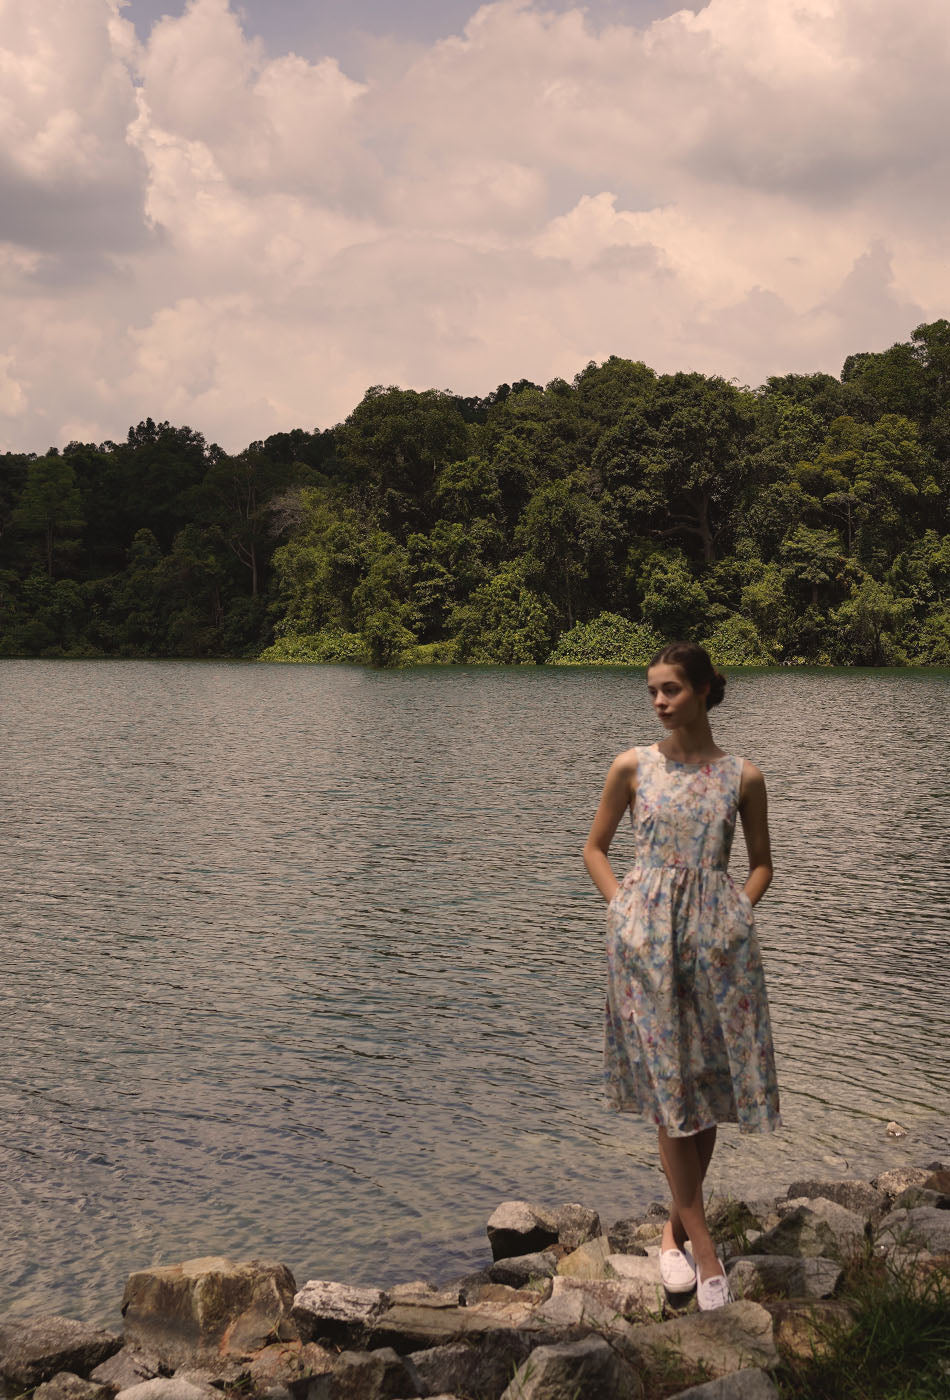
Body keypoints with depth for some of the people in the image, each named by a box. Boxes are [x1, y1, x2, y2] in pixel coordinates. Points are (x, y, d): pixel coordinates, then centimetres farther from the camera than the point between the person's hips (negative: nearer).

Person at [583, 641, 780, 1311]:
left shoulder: (742, 776, 2)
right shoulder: (633, 767, 1)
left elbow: (761, 863, 12)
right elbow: (595, 847, 11)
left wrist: (740, 912, -3)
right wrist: (623, 905, -2)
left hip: (716, 936, 1)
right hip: (647, 935, -1)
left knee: (706, 1086, 7)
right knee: (670, 1087, -1)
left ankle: (679, 1224, 24)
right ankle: (702, 1241, 7)